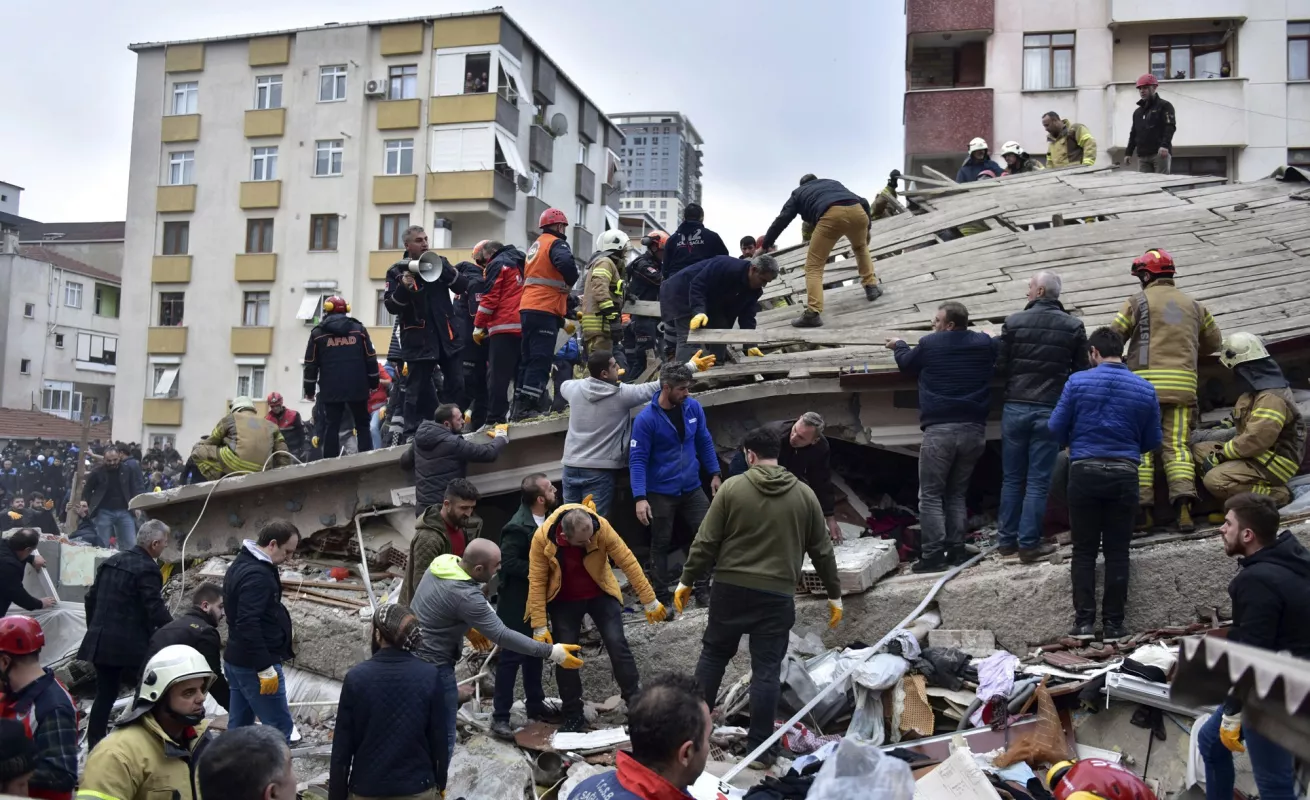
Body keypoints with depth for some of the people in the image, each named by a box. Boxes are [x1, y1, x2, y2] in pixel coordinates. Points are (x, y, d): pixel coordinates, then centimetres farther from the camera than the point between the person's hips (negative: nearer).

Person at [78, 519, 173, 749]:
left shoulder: (111, 561, 12)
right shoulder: (147, 568, -14)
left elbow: (91, 598, 18)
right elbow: (155, 609, -17)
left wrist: (95, 629, 27)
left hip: (101, 642, 8)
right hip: (130, 645, -8)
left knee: (105, 695, 13)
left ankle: (94, 745, 15)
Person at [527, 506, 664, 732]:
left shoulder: (601, 527, -27)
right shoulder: (542, 538, -27)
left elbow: (628, 562, -21)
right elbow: (537, 582, -19)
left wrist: (649, 601, -18)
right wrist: (539, 627, -18)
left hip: (601, 595, 0)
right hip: (564, 602, 0)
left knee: (617, 645, -8)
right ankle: (573, 716, 16)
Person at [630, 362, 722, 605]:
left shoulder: (693, 407, -4)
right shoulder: (646, 419, -18)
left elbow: (704, 442, 10)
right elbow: (637, 460, -16)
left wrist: (714, 474, 8)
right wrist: (640, 498, -24)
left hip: (692, 488, 4)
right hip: (661, 493, -4)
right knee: (661, 544, 8)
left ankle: (702, 589, 21)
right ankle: (662, 597, 21)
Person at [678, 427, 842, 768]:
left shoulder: (732, 487, -4)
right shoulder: (804, 495, 2)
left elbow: (706, 541, -4)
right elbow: (822, 551, 7)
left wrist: (687, 580, 7)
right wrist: (834, 594, 17)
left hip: (730, 588, 0)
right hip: (777, 595, 0)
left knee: (713, 654, 17)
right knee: (767, 669, 4)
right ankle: (761, 748, 6)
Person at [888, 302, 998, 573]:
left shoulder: (929, 344, -2)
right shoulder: (984, 343, 7)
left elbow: (906, 364, 18)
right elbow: (998, 354, 32)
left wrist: (898, 345, 39)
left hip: (940, 429, -4)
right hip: (973, 429, 4)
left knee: (931, 495, 1)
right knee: (957, 493, 16)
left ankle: (934, 555, -6)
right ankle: (956, 551, 12)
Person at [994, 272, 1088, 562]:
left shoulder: (1014, 322, -3)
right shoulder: (1073, 326, -2)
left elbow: (1000, 368, -1)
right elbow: (1081, 372, 1)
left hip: (1015, 408, 1)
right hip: (1049, 411, -1)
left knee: (1012, 478, 11)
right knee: (1038, 481, 4)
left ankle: (1006, 540, 17)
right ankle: (1028, 544, 6)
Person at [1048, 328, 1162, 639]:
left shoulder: (1077, 382, -4)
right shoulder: (1145, 390, 2)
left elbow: (1056, 429, -2)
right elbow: (1152, 442, 7)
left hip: (1084, 472, -1)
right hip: (1123, 475, 1)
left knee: (1084, 551, 6)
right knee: (1117, 552, 7)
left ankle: (1084, 621, 3)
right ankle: (1113, 623, 8)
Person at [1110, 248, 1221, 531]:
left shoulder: (1137, 302, 3)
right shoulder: (1193, 305, 17)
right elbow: (1214, 341, 27)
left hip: (1146, 381, -3)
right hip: (1183, 383, 3)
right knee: (1177, 446, 2)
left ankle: (1143, 509, -4)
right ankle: (1183, 503, -16)